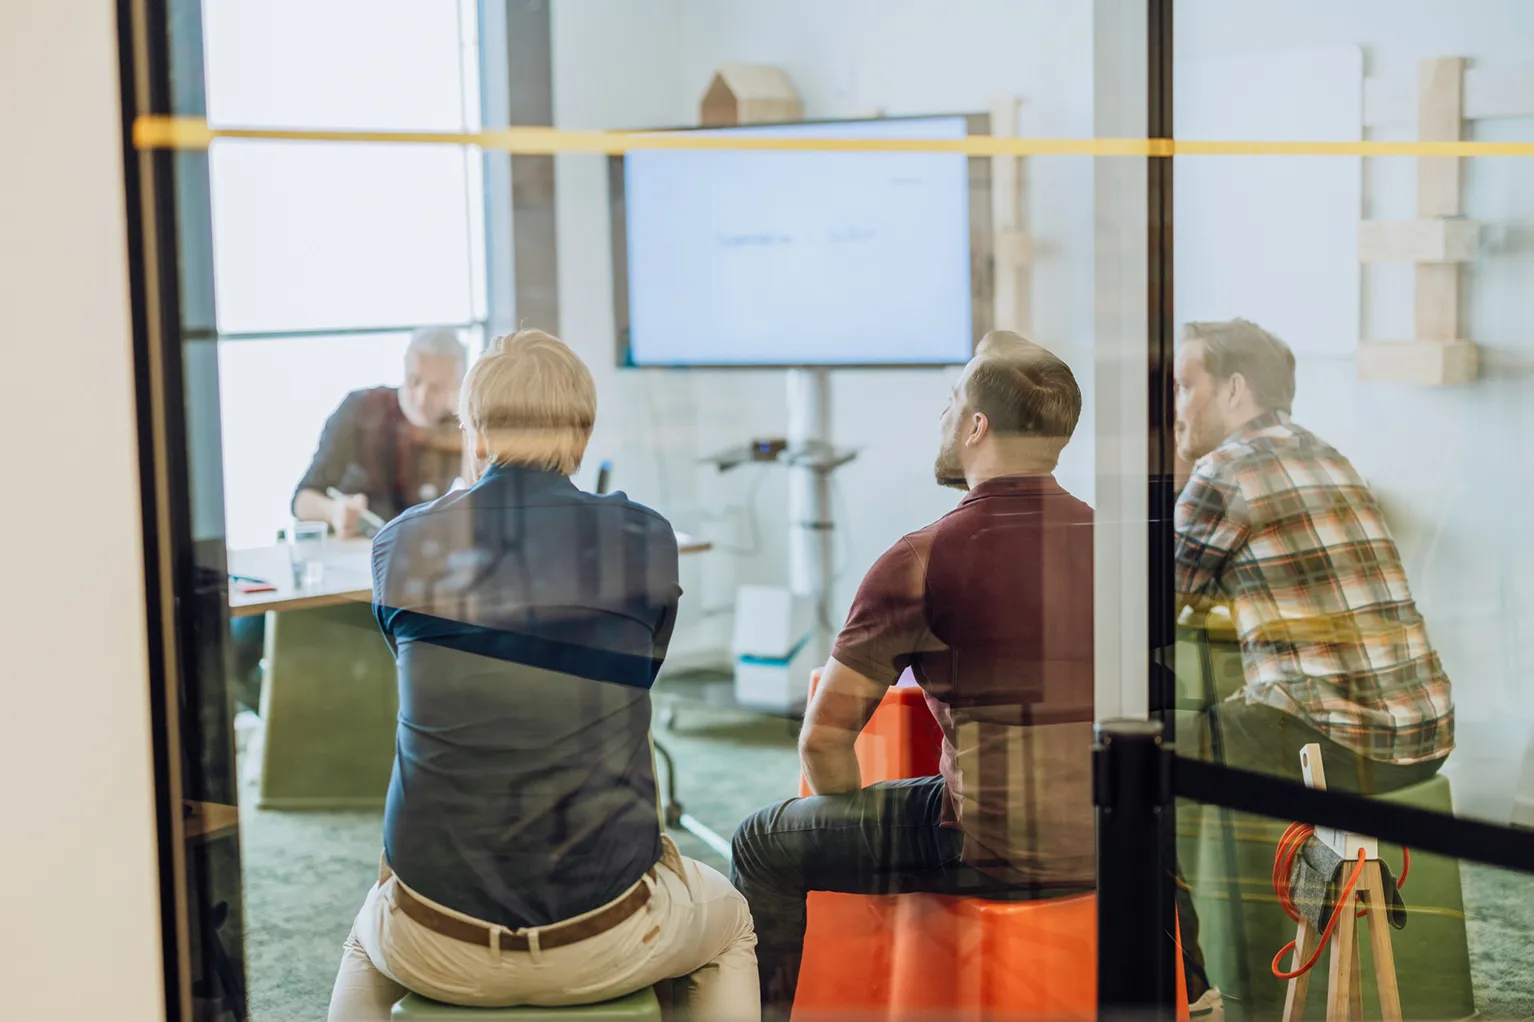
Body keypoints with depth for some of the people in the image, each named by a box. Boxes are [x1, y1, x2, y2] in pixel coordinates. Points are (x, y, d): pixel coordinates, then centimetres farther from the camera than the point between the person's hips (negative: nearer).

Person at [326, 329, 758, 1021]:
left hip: (438, 952, 2)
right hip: (602, 949, -1)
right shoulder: (643, 541, -7)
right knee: (729, 925, 32)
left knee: (368, 942, 38)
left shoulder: (401, 546, -3)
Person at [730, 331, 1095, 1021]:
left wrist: (850, 824, 12)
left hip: (990, 853, -7)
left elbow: (824, 738, -7)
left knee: (764, 847, 13)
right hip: (1106, 853, 7)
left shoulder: (921, 560, -13)